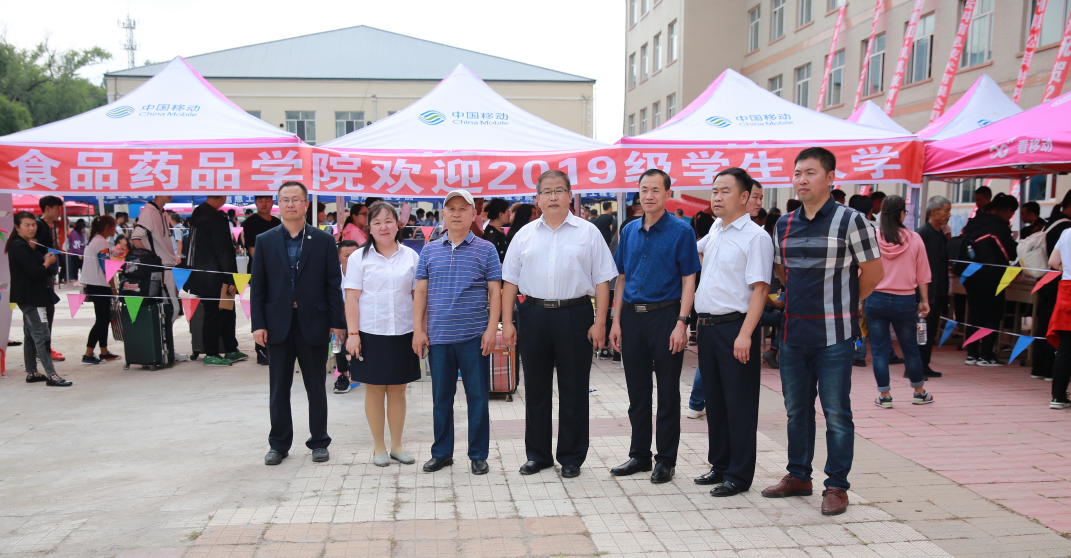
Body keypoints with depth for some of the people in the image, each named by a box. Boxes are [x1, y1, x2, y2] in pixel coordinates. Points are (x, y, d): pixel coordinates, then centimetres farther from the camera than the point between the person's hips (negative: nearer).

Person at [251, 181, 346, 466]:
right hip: (278, 325, 1)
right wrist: (258, 324, -4)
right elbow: (257, 286, 4)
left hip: (313, 325, -1)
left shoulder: (324, 240, 2)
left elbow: (333, 284, 0)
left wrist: (337, 322, -4)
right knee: (278, 388, 9)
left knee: (316, 387, 8)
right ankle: (279, 444, 22)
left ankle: (319, 442, 21)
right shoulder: (265, 241, 6)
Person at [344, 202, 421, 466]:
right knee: (374, 390, 5)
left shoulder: (411, 256, 6)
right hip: (371, 333, -1)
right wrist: (353, 333, -8)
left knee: (398, 390, 8)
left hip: (403, 333, 1)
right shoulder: (359, 257, 2)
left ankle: (397, 445, 20)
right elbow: (352, 298, -1)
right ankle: (379, 446, 16)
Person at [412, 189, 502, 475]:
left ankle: (478, 454, 16)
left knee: (477, 396, 3)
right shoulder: (430, 250, 9)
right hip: (438, 336, 2)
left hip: (474, 336, -2)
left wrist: (492, 329, -9)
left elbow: (495, 291, 0)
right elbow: (421, 291, 9)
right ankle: (442, 452, 24)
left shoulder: (486, 249, 2)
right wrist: (418, 330, 2)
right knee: (441, 397, 11)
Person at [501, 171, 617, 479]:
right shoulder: (525, 235, 10)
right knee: (535, 388, 10)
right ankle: (537, 454, 22)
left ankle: (571, 457, 16)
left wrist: (599, 322, -7)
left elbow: (602, 280, 0)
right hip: (534, 314, 3)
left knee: (574, 390, 4)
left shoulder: (588, 232, 3)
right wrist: (507, 323, 2)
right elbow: (510, 281, 10)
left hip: (574, 315, -2)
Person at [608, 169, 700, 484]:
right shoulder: (629, 231, 10)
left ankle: (666, 460, 14)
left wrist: (681, 324, -15)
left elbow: (688, 281, -6)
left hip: (665, 316, -4)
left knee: (668, 392, 4)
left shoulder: (680, 231, -3)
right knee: (637, 391, 11)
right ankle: (639, 455, 23)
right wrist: (616, 321, 7)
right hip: (632, 316, 5)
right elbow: (622, 278, 14)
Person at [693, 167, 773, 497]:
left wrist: (745, 334, -23)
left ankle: (739, 475, 9)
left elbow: (760, 288, -17)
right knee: (713, 399, 14)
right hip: (708, 326, 8)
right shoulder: (715, 230, 13)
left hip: (735, 327, -8)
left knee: (739, 404, 0)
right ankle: (719, 465, 26)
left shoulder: (755, 237, -11)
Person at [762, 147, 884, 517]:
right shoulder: (784, 224, 9)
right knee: (796, 409, 14)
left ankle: (837, 486, 12)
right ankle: (798, 476, 27)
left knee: (836, 412, 1)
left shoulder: (850, 221, -8)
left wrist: (842, 303, 7)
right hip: (793, 331, 6)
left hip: (834, 334, -5)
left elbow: (873, 272, -2)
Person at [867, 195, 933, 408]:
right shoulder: (914, 238, -2)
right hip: (905, 302, 1)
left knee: (879, 350, 6)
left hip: (876, 300, -1)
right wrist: (924, 300, 14)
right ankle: (919, 392, 29)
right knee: (911, 349, 15)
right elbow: (922, 274, 4)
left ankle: (884, 395, 10)